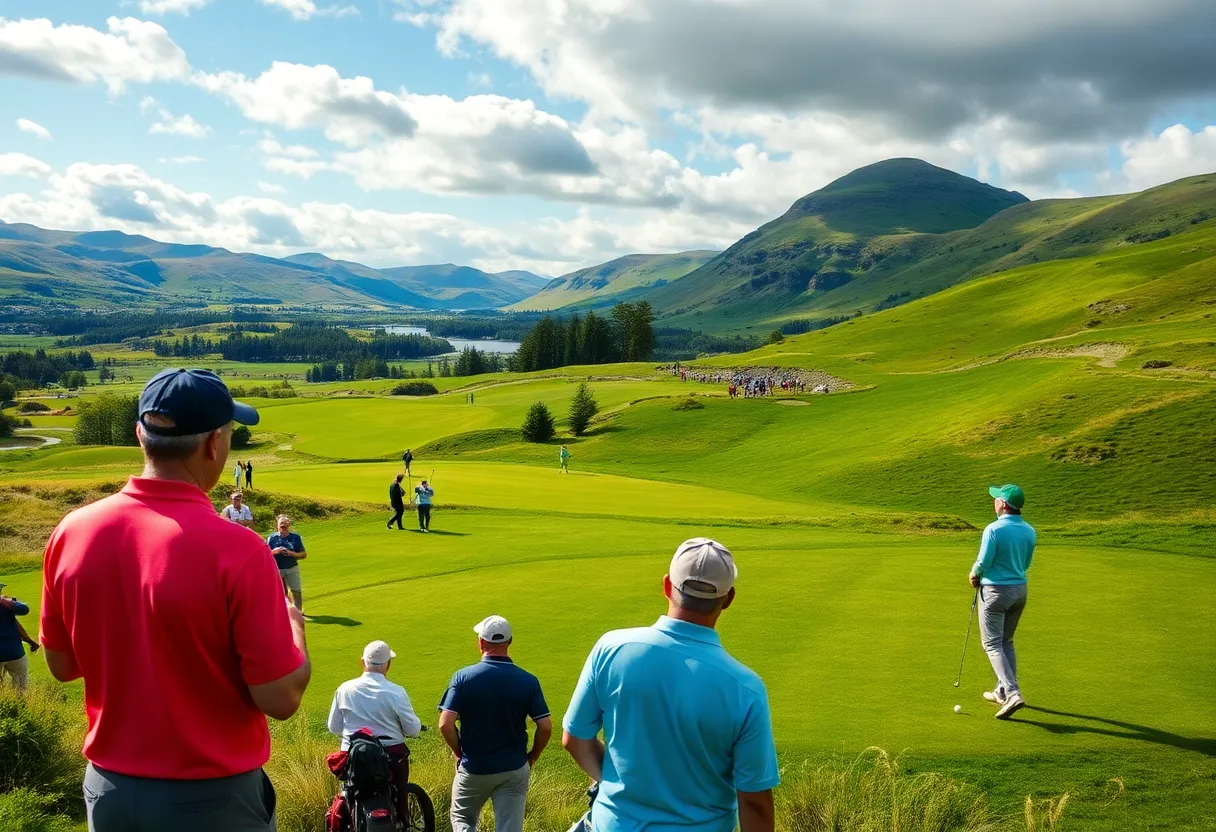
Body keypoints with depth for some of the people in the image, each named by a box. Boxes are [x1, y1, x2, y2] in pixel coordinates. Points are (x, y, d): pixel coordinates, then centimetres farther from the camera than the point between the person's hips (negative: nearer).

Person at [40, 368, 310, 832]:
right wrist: (294, 626, 0)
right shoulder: (236, 550, -25)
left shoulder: (71, 532, -9)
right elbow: (280, 700, -18)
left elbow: (61, 665, 4)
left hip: (109, 790, 4)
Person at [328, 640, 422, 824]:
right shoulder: (396, 693, -14)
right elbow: (413, 730, -8)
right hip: (391, 757, -2)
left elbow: (334, 728, 3)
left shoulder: (344, 689, -5)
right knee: (399, 804, 15)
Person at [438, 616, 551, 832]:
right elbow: (545, 726, -10)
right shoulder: (528, 681, -8)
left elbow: (445, 724, -16)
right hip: (514, 769, 1)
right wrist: (532, 757, 7)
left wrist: (458, 752, 2)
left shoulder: (463, 677, -11)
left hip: (473, 769, -1)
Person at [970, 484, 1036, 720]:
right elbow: (1025, 564, 11)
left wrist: (974, 575, 5)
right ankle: (1003, 691, 25)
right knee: (1006, 642, 19)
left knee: (993, 645, -2)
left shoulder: (994, 530, -19)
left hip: (995, 591, -7)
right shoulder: (1029, 531, 2)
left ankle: (1012, 693, -15)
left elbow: (983, 563, -17)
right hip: (1020, 589, 7)